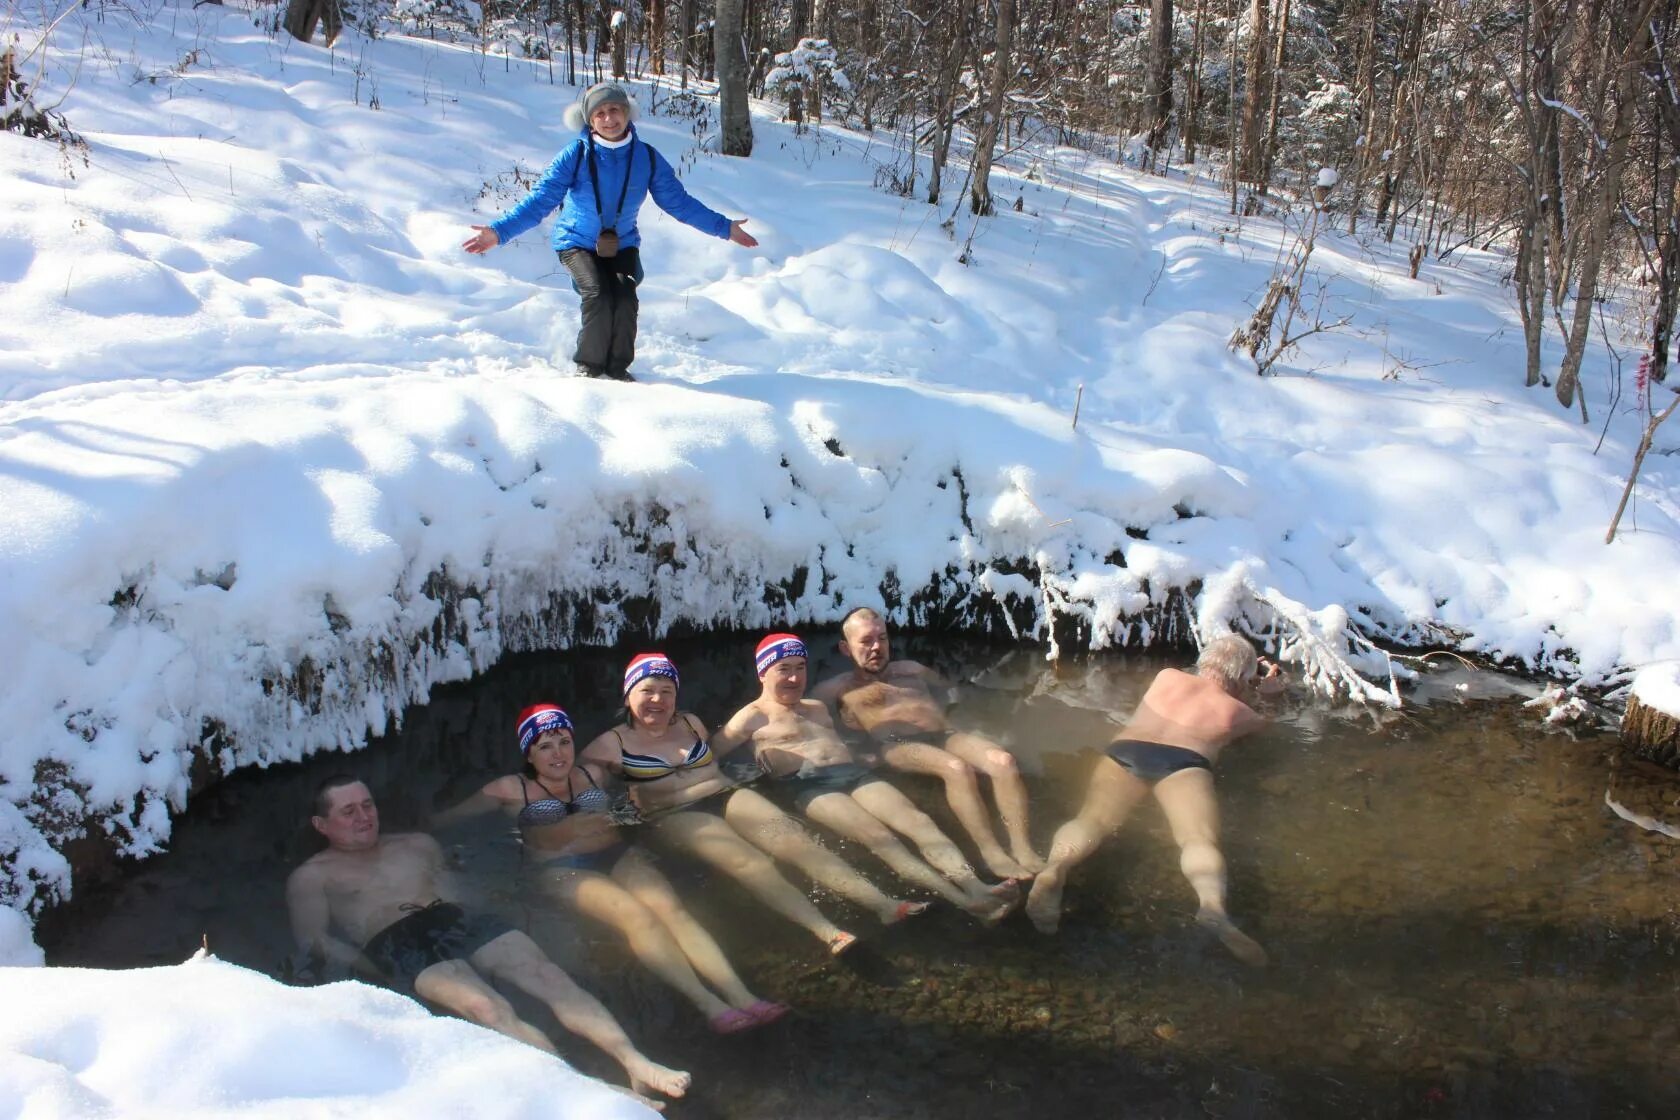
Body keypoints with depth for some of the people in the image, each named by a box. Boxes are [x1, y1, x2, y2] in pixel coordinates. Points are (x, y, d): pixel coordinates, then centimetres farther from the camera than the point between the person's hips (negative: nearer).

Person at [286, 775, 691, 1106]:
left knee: (548, 974, -25)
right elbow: (313, 940, 6)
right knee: (489, 1008, -33)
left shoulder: (418, 844, 31)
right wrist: (374, 967, -10)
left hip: (460, 920, 4)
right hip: (399, 944, -4)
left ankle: (637, 1065, -39)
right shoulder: (312, 877, 19)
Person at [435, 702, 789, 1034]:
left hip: (618, 855, 4)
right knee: (635, 915, -32)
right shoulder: (512, 789, 10)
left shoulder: (594, 773, 22)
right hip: (561, 869, -4)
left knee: (670, 906, -26)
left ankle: (742, 996, -41)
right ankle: (709, 1005, -44)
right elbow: (443, 818, 13)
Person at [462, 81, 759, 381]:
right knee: (598, 296, -27)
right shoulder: (576, 155, -16)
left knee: (625, 297, -24)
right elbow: (540, 201, -19)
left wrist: (724, 228, -1)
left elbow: (679, 201, 1)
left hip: (622, 244, 2)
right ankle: (589, 367, -4)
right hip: (577, 242, -2)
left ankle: (618, 366, 0)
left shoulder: (647, 157, -8)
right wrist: (499, 231, -31)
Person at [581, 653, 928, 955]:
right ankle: (828, 932, -53)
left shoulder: (691, 723, 21)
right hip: (675, 816, -5)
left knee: (793, 837, -23)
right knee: (746, 860, -33)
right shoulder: (614, 743, 6)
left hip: (727, 795, 5)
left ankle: (882, 903, -38)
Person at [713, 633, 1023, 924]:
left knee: (919, 820, -23)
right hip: (809, 787, -7)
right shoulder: (753, 716, 11)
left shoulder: (817, 708, 32)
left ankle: (975, 886, -45)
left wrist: (863, 758, 20)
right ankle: (962, 901, -50)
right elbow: (707, 754, 5)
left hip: (854, 773, 7)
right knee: (878, 836, -32)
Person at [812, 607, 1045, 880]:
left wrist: (943, 712, 21)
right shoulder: (838, 687, 18)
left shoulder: (910, 669, 32)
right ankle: (991, 853, -36)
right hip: (897, 746, -5)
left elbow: (951, 689, 42)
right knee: (956, 768, -38)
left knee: (1004, 760, -27)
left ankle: (1022, 848, -32)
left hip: (944, 736, 5)